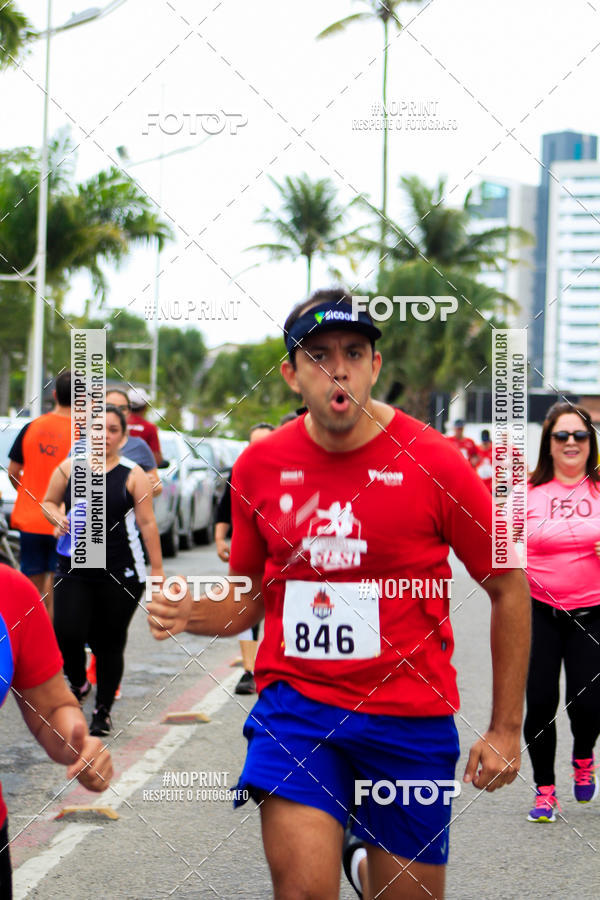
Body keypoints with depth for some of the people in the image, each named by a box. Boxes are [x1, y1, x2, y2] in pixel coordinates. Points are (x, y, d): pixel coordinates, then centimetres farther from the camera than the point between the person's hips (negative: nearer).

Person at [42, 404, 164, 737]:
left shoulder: (133, 476, -2)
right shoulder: (68, 469, 4)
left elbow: (148, 524, -2)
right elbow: (49, 502, 18)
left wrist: (158, 570, -5)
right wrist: (58, 518, -6)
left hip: (121, 574, -2)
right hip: (74, 569, 2)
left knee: (109, 643, 4)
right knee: (66, 633, -13)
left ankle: (103, 711, 20)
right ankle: (78, 683, 19)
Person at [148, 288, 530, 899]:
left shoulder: (433, 464, -7)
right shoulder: (260, 466, 1)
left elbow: (509, 589, 2)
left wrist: (506, 728, 0)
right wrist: (190, 614, -8)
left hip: (409, 716, -1)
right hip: (295, 704, 1)